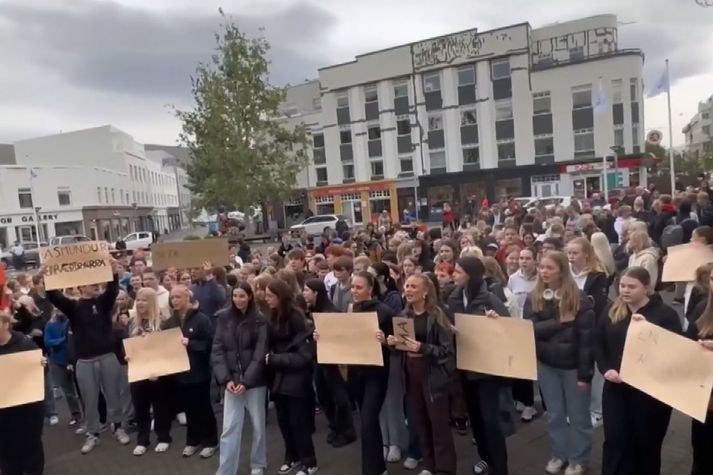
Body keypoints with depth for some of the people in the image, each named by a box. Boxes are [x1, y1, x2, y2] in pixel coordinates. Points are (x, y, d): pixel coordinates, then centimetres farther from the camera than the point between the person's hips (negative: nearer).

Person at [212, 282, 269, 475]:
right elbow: (217, 350, -1)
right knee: (229, 427, 1)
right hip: (231, 380, 2)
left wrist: (246, 381, -16)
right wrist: (226, 379, -11)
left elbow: (260, 354, -9)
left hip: (255, 380, -1)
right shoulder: (224, 317, 2)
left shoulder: (260, 320, -5)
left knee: (258, 425, 11)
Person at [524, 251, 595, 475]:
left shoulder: (578, 299, -13)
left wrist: (585, 373, -14)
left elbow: (587, 338, -13)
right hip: (546, 364, 3)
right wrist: (558, 323, -24)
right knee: (554, 414, 17)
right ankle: (559, 454, 34)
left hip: (572, 365, -3)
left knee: (577, 415, 12)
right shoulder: (534, 298, -2)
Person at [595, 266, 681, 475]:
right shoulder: (611, 313, 6)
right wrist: (606, 369, -7)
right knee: (615, 440, 2)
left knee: (647, 442, 14)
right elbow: (599, 345, 9)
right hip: (616, 388, 3)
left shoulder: (665, 314, -5)